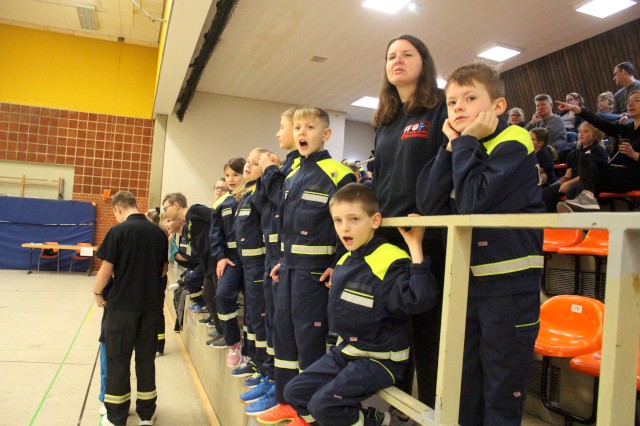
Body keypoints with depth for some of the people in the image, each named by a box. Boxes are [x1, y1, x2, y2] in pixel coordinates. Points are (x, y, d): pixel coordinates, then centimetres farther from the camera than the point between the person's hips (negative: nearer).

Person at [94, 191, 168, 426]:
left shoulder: (118, 231, -10)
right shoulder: (159, 233, 4)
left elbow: (106, 270, -10)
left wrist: (97, 293, 6)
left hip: (122, 304, -4)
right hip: (151, 304, 4)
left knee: (118, 360, 9)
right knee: (146, 358, 14)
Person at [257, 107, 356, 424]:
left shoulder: (337, 175, -11)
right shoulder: (291, 176, 13)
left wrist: (339, 266, -17)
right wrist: (283, 261, 16)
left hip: (315, 268, -8)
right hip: (289, 267, 8)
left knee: (309, 336, -1)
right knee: (283, 330, 14)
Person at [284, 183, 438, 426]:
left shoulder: (390, 263, -21)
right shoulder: (344, 262, 5)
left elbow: (419, 300, -36)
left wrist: (415, 250, -36)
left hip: (379, 358, -8)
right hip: (345, 351, 8)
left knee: (323, 404, -20)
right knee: (294, 392, 8)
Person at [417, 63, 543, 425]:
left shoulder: (513, 144, -11)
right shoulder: (461, 150, 9)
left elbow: (475, 200, -26)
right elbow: (431, 206, -4)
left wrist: (466, 142, -14)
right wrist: (452, 147, -7)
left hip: (509, 283, -7)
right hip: (467, 281, 7)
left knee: (502, 395, 5)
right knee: (466, 388, 19)